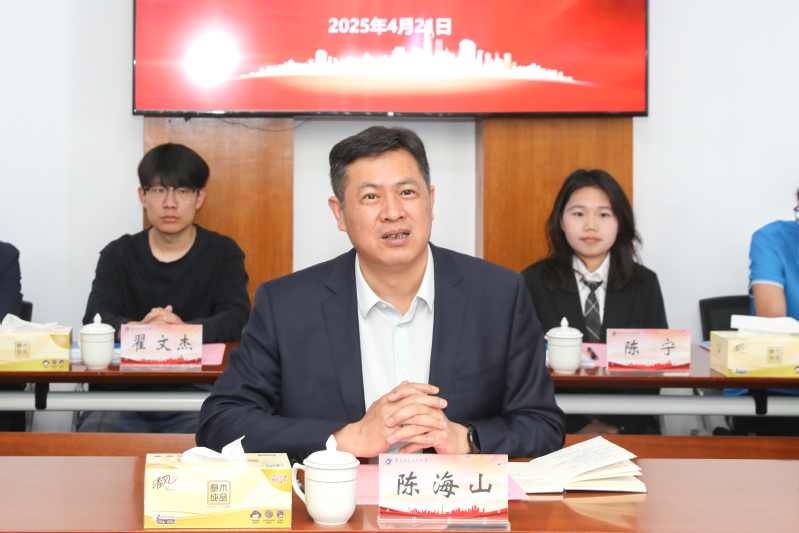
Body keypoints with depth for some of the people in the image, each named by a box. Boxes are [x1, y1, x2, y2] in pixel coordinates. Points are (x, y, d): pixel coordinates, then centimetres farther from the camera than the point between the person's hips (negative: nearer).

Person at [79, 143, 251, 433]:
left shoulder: (223, 253, 10)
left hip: (196, 390, 0)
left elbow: (237, 320, -4)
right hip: (124, 389, 1)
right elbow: (95, 320, -1)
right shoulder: (118, 255, 13)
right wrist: (137, 329, -24)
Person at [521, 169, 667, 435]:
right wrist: (577, 425, -10)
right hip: (556, 430, -2)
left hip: (628, 430, 2)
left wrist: (615, 424, -8)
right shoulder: (533, 283, 4)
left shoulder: (645, 284, 10)